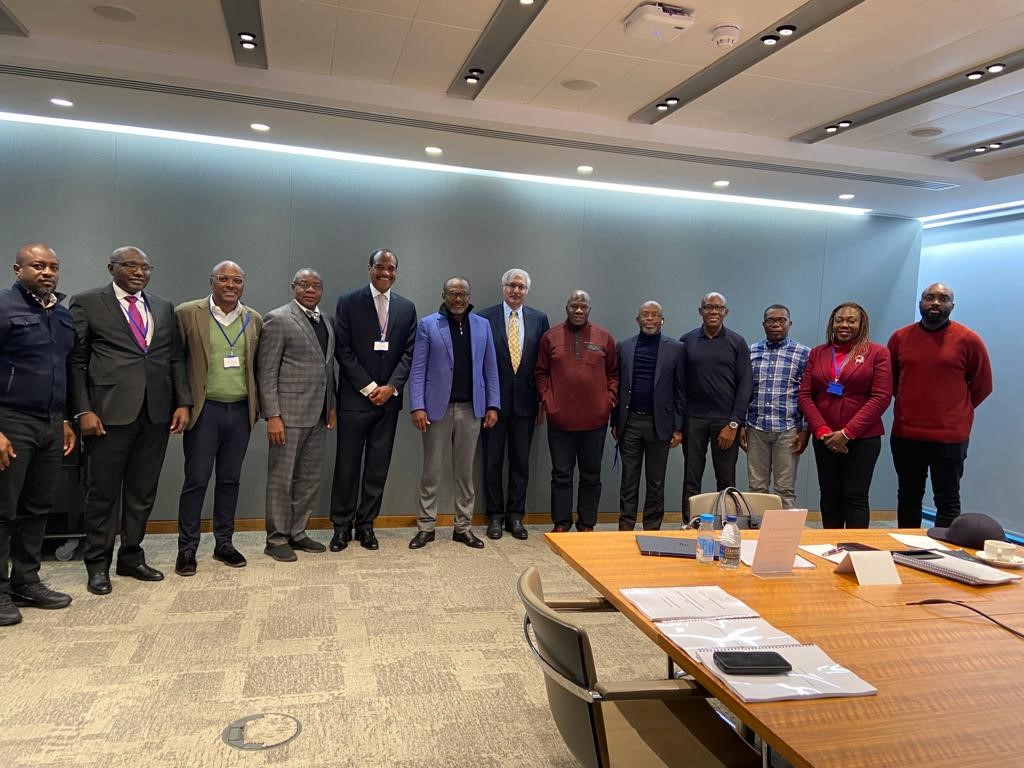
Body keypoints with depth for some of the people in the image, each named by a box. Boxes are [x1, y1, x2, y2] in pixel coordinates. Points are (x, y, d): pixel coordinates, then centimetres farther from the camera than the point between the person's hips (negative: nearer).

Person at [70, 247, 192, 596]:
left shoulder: (164, 307, 15)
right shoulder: (87, 303, 2)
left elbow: (176, 358, 13)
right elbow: (76, 360, -1)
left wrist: (183, 402, 4)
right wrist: (83, 410, -10)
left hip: (156, 412, 4)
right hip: (109, 410, -4)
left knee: (143, 491, 10)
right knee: (103, 491, 5)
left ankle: (131, 557, 24)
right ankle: (98, 564, 18)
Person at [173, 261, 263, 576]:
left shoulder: (254, 320, 8)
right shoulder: (187, 313, -3)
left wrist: (257, 405, 8)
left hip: (241, 411, 3)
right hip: (204, 409, -3)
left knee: (230, 480, 11)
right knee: (196, 481, 3)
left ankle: (224, 543, 23)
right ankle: (187, 549, 15)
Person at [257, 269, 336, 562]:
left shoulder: (326, 324, 15)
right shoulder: (278, 319, -6)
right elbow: (266, 372, -10)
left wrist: (331, 406, 13)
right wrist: (272, 416, -15)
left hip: (317, 416, 7)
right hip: (289, 414, -7)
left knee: (309, 478, 13)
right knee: (281, 479, 3)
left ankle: (297, 532, 25)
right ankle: (276, 538, 15)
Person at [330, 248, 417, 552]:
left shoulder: (407, 308, 9)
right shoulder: (349, 302, 0)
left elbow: (409, 353, 6)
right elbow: (343, 350, -5)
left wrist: (390, 387, -7)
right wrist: (368, 387, -10)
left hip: (388, 398, 3)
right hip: (354, 398, -3)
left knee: (378, 466, 8)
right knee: (347, 465, 3)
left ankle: (366, 524, 19)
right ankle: (342, 525, 16)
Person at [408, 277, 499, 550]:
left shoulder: (482, 325, 8)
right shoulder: (428, 325, 0)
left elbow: (490, 368, 8)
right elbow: (418, 369, -3)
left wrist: (492, 405, 1)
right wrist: (417, 406, -12)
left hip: (471, 408, 2)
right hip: (437, 407, -2)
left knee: (465, 471, 10)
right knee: (431, 470, 5)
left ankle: (463, 527, 20)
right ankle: (426, 527, 17)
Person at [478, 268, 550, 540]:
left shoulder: (539, 319, 5)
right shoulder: (485, 318, -2)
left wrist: (543, 400, 2)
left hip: (525, 400, 2)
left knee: (521, 461, 9)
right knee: (493, 460, 7)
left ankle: (515, 515, 21)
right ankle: (495, 515, 19)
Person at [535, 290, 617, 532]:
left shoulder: (604, 338, 5)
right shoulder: (551, 337, 4)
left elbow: (613, 373, 10)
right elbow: (541, 372, 7)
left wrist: (609, 399, -1)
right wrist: (546, 399, -3)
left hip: (595, 419, 1)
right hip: (560, 418, -1)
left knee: (591, 475, 10)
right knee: (561, 474, 6)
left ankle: (587, 524, 21)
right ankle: (561, 523, 17)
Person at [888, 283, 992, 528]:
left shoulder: (968, 340, -5)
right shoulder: (900, 337, 2)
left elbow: (982, 386, 4)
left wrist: (955, 412, 6)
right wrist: (913, 404, 11)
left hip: (949, 437, -3)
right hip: (905, 435, 3)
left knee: (948, 501, 5)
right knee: (908, 498, 14)